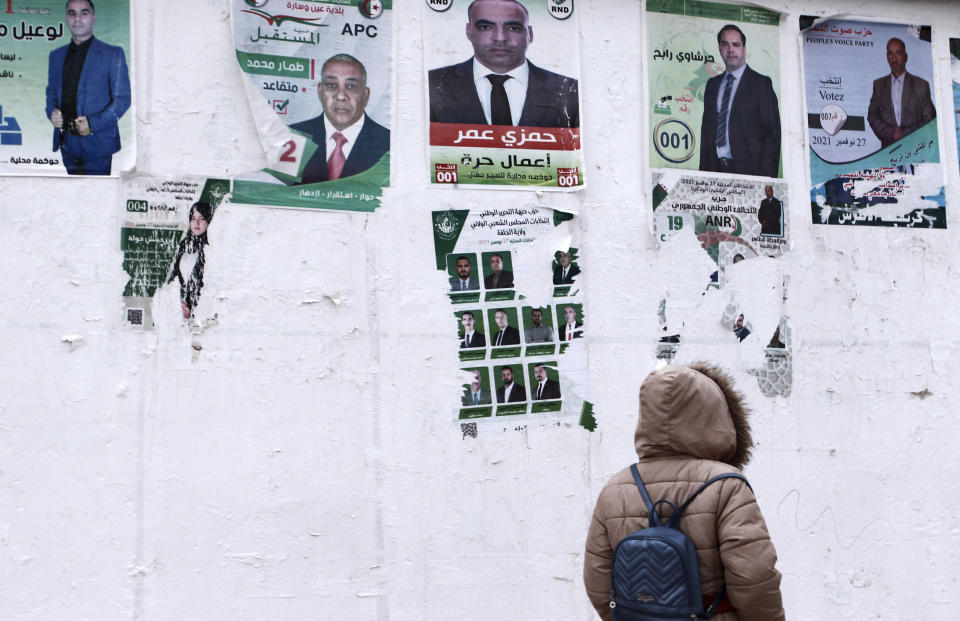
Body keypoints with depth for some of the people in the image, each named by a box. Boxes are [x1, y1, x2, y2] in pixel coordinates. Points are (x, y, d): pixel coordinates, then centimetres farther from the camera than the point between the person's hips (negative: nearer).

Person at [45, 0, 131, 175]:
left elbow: (123, 98, -5)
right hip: (67, 141, 5)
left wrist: (93, 124, -16)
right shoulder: (56, 55, 14)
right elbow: (51, 91, 22)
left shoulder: (112, 54, -2)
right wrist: (51, 112, -1)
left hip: (97, 142, -5)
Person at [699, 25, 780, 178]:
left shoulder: (761, 83, 3)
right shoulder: (712, 84, 17)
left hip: (747, 168, -4)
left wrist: (766, 178, -12)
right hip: (715, 168, 4)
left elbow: (772, 133, -2)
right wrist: (703, 170, 5)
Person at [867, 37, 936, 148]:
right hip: (888, 147, 1)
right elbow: (872, 116, 10)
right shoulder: (878, 85, 14)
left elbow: (929, 120, 5)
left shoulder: (922, 85, 7)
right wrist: (890, 133, -6)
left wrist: (904, 133, -7)